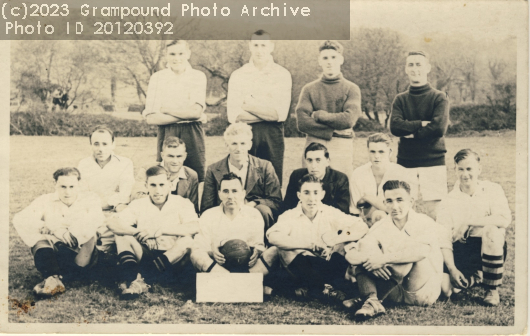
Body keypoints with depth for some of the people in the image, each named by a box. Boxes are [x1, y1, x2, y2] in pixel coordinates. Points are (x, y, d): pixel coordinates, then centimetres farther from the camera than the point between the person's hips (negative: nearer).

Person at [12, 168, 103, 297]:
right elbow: (19, 219, -6)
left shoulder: (90, 199, 10)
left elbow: (97, 219, -13)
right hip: (54, 253, 1)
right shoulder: (45, 201, 12)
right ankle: (53, 278, -44)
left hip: (82, 255, -1)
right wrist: (50, 228, -16)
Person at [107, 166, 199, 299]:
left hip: (173, 258, -2)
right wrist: (139, 232, -25)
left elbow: (194, 227, -22)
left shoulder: (181, 203, -2)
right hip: (146, 256, 2)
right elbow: (113, 224, -9)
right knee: (122, 235, -14)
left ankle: (138, 279, -36)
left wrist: (159, 230, -23)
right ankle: (133, 279, -36)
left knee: (187, 240, -30)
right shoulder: (139, 204, 5)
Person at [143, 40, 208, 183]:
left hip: (192, 135, 0)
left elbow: (196, 111, -10)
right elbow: (151, 118, -4)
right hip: (166, 135, 0)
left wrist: (165, 109, -6)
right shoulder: (157, 78, 4)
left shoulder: (198, 76, 4)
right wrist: (185, 114, -8)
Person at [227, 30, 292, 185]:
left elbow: (281, 113, -5)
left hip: (273, 134, 0)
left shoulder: (282, 75, 4)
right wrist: (269, 112, -8)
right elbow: (233, 114, -4)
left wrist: (249, 104, -7)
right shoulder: (237, 75, 6)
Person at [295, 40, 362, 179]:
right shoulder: (309, 89, 9)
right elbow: (302, 122, -3)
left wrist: (319, 115, -4)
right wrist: (332, 132, -9)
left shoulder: (352, 89, 8)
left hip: (342, 147, 0)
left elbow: (349, 119, -7)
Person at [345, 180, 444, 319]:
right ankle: (372, 301, -37)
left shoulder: (425, 223, -9)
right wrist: (372, 262, -33)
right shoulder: (381, 226, 2)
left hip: (424, 292, -4)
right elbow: (351, 255, -11)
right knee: (364, 259, -12)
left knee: (418, 254, -28)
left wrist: (384, 258, -34)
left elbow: (422, 250, -32)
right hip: (396, 292, 4)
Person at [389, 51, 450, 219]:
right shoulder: (400, 99, 12)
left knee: (433, 211, -6)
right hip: (405, 163, 3)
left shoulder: (439, 97, 4)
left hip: (433, 163, -2)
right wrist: (422, 124, -12)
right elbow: (395, 126, -5)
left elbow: (439, 128, -12)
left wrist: (411, 132, -6)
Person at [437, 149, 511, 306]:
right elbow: (443, 240, -5)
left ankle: (492, 290, -14)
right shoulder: (448, 202, 1)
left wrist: (468, 222, -19)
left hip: (489, 249, -1)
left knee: (493, 230, -34)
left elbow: (505, 220, -19)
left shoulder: (492, 190, -1)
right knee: (443, 285, -25)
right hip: (461, 254, 1)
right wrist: (452, 269, -20)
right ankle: (477, 277, 13)